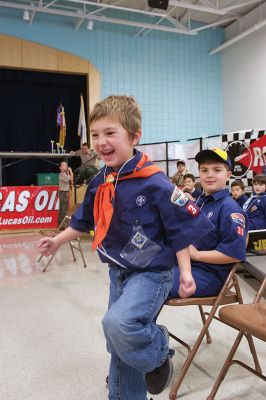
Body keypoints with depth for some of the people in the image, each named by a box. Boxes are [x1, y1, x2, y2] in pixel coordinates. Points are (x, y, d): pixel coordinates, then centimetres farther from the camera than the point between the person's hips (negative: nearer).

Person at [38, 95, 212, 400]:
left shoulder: (153, 182, -21)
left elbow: (180, 228, -15)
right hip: (118, 272, 7)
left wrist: (185, 272, -18)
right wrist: (58, 240, 21)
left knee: (118, 323, -29)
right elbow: (84, 220, 16)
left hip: (151, 272, -7)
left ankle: (159, 354, 4)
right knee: (120, 348, 17)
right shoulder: (100, 182, -1)